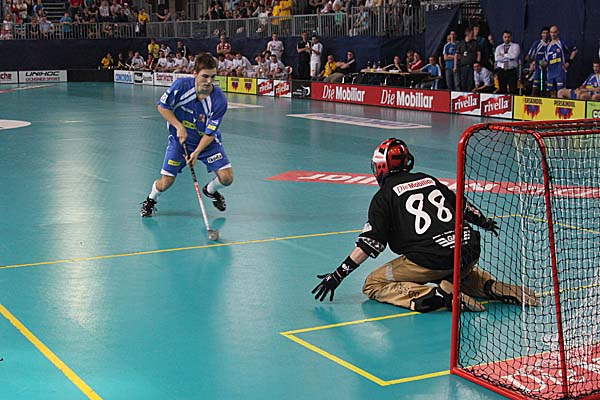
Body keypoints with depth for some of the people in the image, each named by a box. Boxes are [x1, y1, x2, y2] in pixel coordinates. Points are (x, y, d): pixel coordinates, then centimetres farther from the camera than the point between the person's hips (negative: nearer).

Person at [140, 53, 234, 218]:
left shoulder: (219, 100, -24)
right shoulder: (181, 85, -22)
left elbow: (210, 133, -20)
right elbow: (162, 106, -9)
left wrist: (196, 152, -33)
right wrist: (179, 127, -19)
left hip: (207, 141, 1)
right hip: (180, 139, 0)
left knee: (226, 178, -12)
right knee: (165, 183, -4)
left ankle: (210, 190, 24)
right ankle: (150, 200, 31)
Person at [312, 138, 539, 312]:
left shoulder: (385, 195, 4)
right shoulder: (429, 180, 20)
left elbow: (370, 243, -3)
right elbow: (463, 207, 29)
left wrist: (338, 275, 1)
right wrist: (485, 222, 50)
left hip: (429, 261, -7)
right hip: (470, 253, 7)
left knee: (373, 285, 6)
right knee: (460, 272, 41)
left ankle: (437, 295, -15)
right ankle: (493, 287, 9)